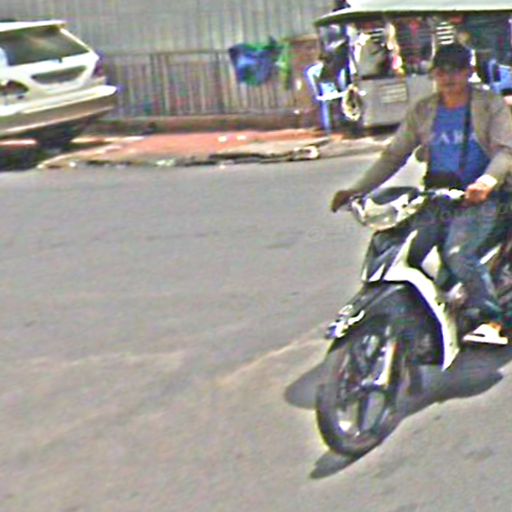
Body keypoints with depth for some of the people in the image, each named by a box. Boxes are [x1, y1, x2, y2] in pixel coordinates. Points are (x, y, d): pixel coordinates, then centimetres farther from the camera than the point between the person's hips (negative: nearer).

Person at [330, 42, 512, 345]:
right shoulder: (422, 112, 13)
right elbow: (394, 156, 13)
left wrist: (488, 180, -32)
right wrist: (357, 189, 1)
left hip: (478, 198, -5)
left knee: (457, 253, -29)